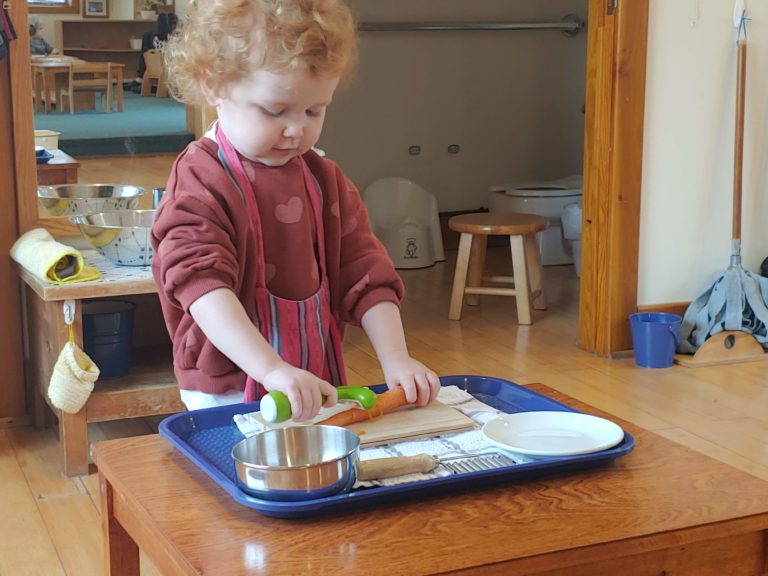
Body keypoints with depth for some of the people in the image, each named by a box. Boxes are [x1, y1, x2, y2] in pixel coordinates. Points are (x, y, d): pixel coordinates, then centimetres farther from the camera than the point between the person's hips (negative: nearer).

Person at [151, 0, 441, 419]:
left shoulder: (325, 180, 10)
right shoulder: (199, 183, -11)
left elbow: (365, 274, 7)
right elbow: (203, 285, -23)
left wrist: (395, 359, -6)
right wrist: (271, 368, -34)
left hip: (316, 388, 5)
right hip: (228, 394, -5)